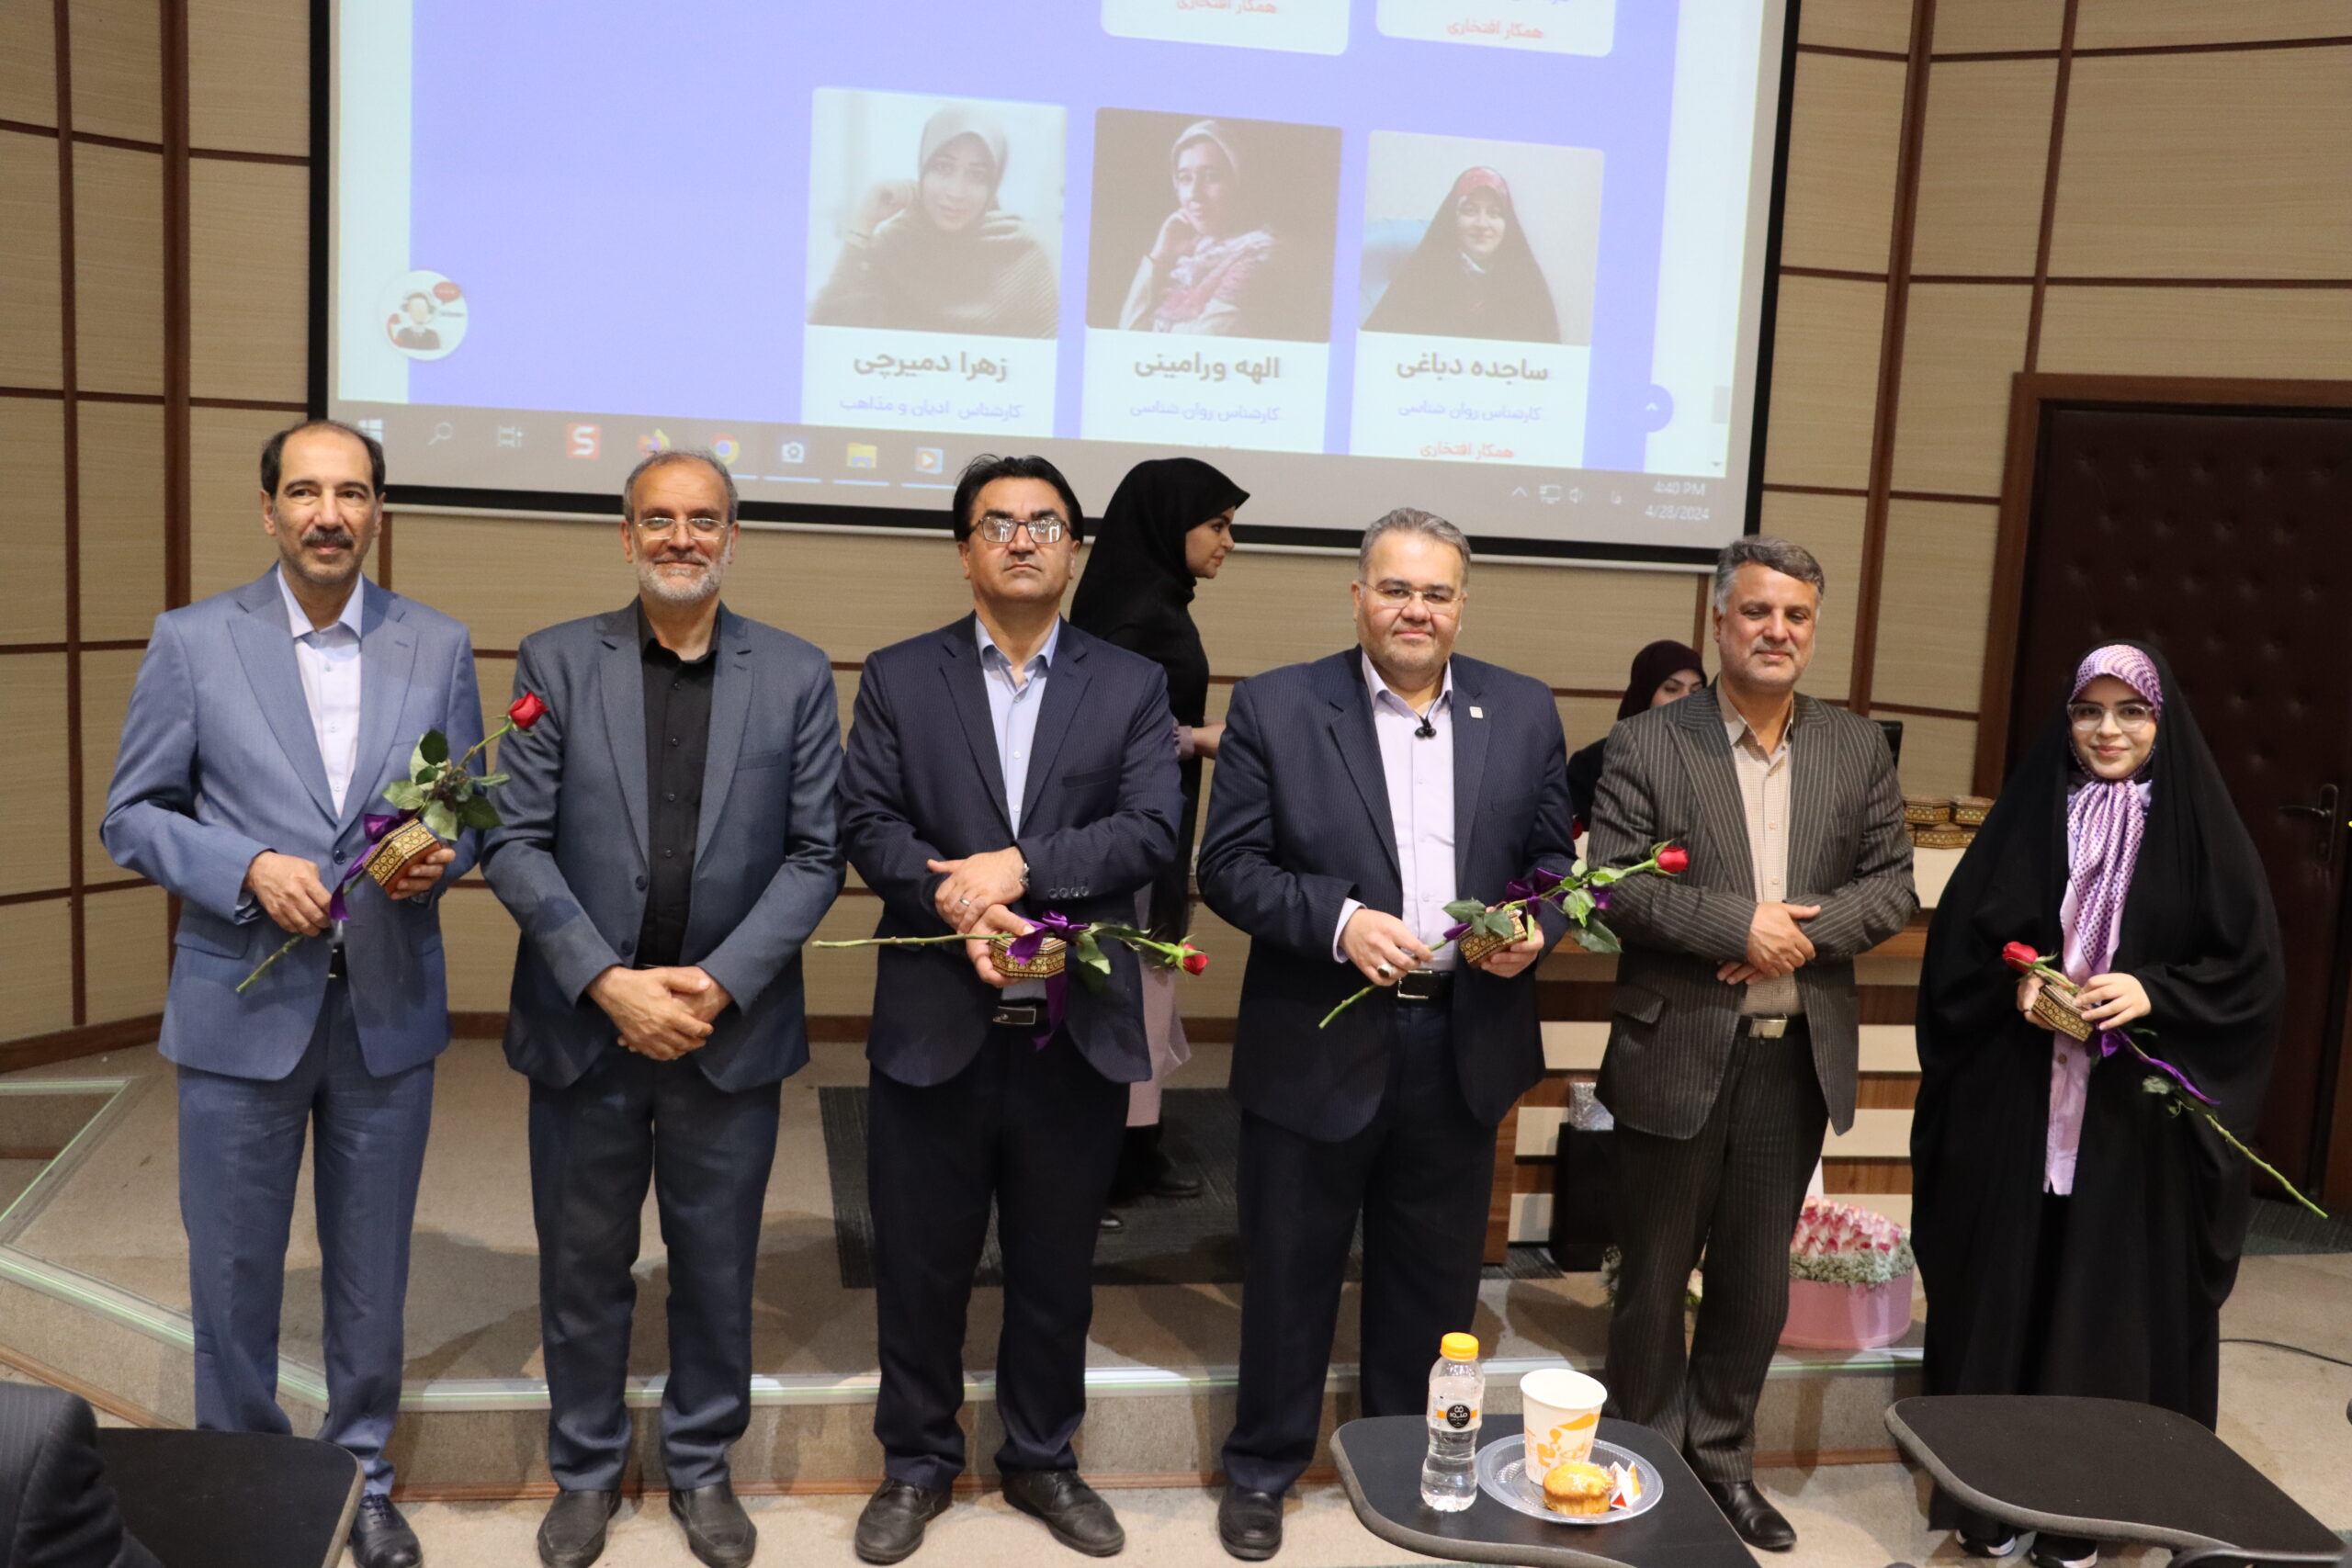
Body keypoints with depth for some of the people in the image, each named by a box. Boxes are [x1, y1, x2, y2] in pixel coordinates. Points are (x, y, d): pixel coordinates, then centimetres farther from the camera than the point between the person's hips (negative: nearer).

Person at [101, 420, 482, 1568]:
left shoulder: (437, 647, 2)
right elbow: (133, 817, -1)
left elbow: (470, 808, 8)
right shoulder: (193, 642, -3)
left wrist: (441, 857, -14)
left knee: (371, 1266, 13)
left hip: (387, 1010, 1)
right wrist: (250, 868, -17)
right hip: (241, 1007, -1)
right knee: (233, 1266, 11)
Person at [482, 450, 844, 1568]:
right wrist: (609, 983, -14)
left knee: (718, 1266, 12)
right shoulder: (556, 662, -1)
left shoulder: (797, 676, 0)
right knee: (582, 1265, 12)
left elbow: (816, 854, -3)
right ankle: (585, 1469, 32)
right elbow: (514, 842, -5)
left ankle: (702, 1466, 32)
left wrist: (717, 983, -13)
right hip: (583, 1023, 0)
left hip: (731, 1028, 0)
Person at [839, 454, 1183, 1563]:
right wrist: (957, 902, -20)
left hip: (1078, 1033, 1)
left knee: (1056, 1267, 13)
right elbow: (866, 822, -4)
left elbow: (1153, 827, -7)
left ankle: (1043, 1461, 32)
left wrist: (1020, 867, -19)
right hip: (933, 1026, 0)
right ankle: (917, 1464, 30)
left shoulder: (1131, 685, 6)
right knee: (920, 1264, 11)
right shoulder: (899, 677, 6)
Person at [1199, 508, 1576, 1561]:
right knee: (1291, 1274, 11)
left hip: (1464, 1044, 3)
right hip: (1317, 1043, -2)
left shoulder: (1524, 712, 5)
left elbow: (1553, 856, 10)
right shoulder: (1275, 707, -4)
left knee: (1434, 1278, 16)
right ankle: (1262, 1470, 30)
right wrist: (1339, 922, -19)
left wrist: (1535, 929, -11)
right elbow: (1228, 867, -7)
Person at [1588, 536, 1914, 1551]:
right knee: (1655, 1272, 11)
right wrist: (1740, 923, -20)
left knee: (1757, 1278, 16)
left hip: (1796, 1056, 4)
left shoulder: (1857, 750, 6)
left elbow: (1892, 885, 3)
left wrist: (1806, 932, -14)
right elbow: (1615, 886, -13)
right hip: (1678, 1053, -3)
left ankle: (1721, 1456, 33)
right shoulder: (1647, 745, -7)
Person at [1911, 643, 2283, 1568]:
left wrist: (2154, 993, -16)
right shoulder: (2028, 816, 5)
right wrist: (2015, 985, -12)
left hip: (2137, 1116, -1)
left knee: (2108, 1307, 3)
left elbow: (2252, 972, -1)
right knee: (2004, 1297, 5)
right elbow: (1957, 945, 6)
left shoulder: (2203, 832, 1)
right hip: (2016, 1108, 1)